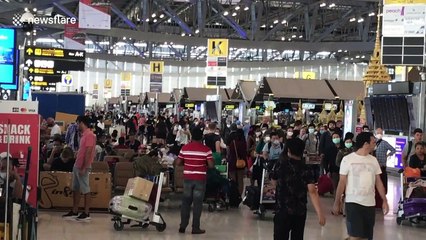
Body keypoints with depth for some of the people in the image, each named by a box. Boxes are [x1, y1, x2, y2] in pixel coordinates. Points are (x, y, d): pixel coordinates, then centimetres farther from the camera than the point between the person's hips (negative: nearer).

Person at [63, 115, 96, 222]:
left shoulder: (89, 135, -15)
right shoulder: (84, 135, 15)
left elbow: (88, 152, -20)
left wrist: (84, 168, -22)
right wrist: (77, 165, 18)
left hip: (82, 167, -10)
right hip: (77, 165, 10)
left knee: (86, 190, -3)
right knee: (76, 189, 13)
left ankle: (86, 214, 1)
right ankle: (74, 212, 19)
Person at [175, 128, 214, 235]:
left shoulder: (184, 148, 0)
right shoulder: (206, 149, -8)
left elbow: (177, 163, 1)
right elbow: (211, 165, -12)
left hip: (187, 178, 3)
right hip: (200, 179, -3)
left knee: (186, 202, 13)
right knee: (197, 203, 3)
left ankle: (183, 226, 14)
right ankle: (195, 228, 4)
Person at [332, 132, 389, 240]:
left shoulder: (373, 160, 8)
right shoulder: (348, 159, -6)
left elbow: (378, 182, 12)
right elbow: (342, 182, -3)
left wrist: (384, 200, 6)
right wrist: (337, 202, -4)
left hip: (370, 203, 5)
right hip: (353, 202, -5)